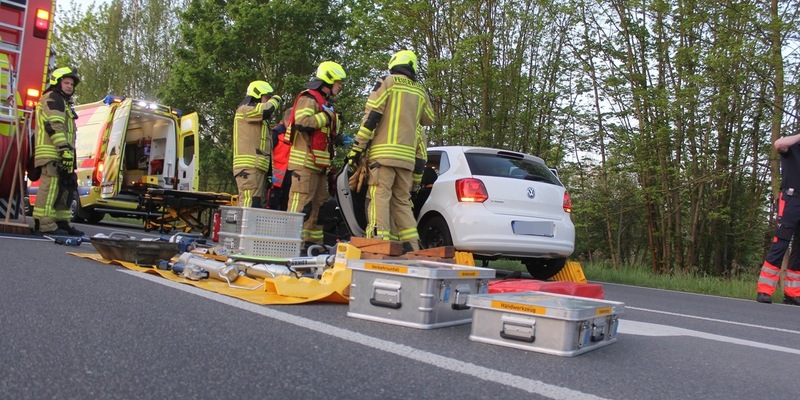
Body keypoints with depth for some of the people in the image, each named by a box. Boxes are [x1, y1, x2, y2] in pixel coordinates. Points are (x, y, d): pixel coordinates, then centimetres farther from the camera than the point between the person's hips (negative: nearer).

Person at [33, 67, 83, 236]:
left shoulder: (63, 103, 29)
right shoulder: (53, 98, -3)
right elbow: (54, 126, -16)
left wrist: (68, 152, 20)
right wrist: (65, 149, -23)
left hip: (59, 155, 11)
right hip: (52, 153, -11)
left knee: (65, 188, 10)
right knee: (50, 186, -14)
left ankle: (60, 222, 13)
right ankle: (44, 224, -15)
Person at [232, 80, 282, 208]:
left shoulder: (260, 121, 32)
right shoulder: (245, 110, 2)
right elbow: (267, 110, -17)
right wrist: (276, 99, 1)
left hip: (259, 168, 10)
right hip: (249, 168, -10)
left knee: (258, 206, 6)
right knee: (249, 205, -19)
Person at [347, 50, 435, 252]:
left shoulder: (386, 82, 2)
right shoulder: (420, 91, 16)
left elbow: (371, 116, -6)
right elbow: (429, 120, 30)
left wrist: (357, 148, -5)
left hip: (384, 153, -5)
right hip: (407, 155, 5)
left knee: (380, 198, -8)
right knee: (402, 201, 11)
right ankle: (412, 247, 9)